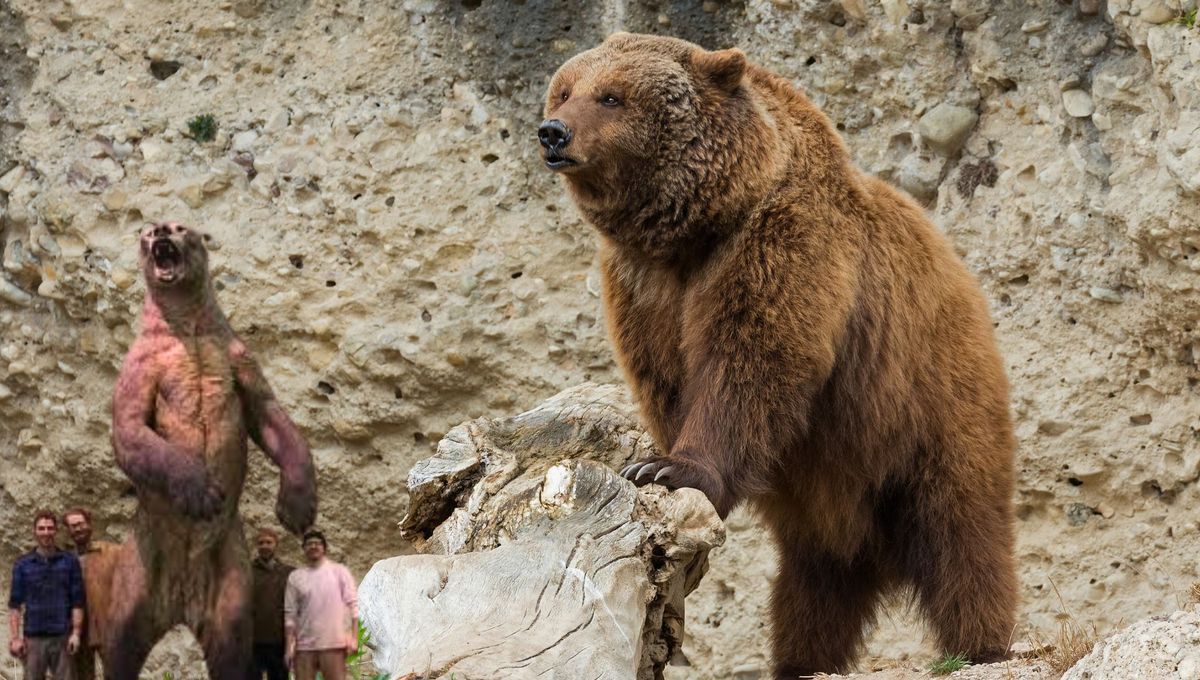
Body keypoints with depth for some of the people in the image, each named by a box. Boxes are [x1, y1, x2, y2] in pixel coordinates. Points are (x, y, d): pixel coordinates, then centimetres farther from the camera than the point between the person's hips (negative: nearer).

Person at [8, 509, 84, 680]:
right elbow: (15, 604, 3)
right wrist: (15, 638, -4)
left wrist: (76, 633, -7)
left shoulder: (69, 562, 3)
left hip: (62, 637, 0)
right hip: (34, 638, 0)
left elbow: (77, 601, 2)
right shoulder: (23, 564, 4)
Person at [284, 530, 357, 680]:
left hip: (333, 644, -3)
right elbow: (290, 614, 7)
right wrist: (290, 645, -1)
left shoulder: (339, 571, 5)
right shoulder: (295, 577, 9)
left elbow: (352, 606, 1)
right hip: (304, 645, 3)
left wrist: (354, 637, -9)